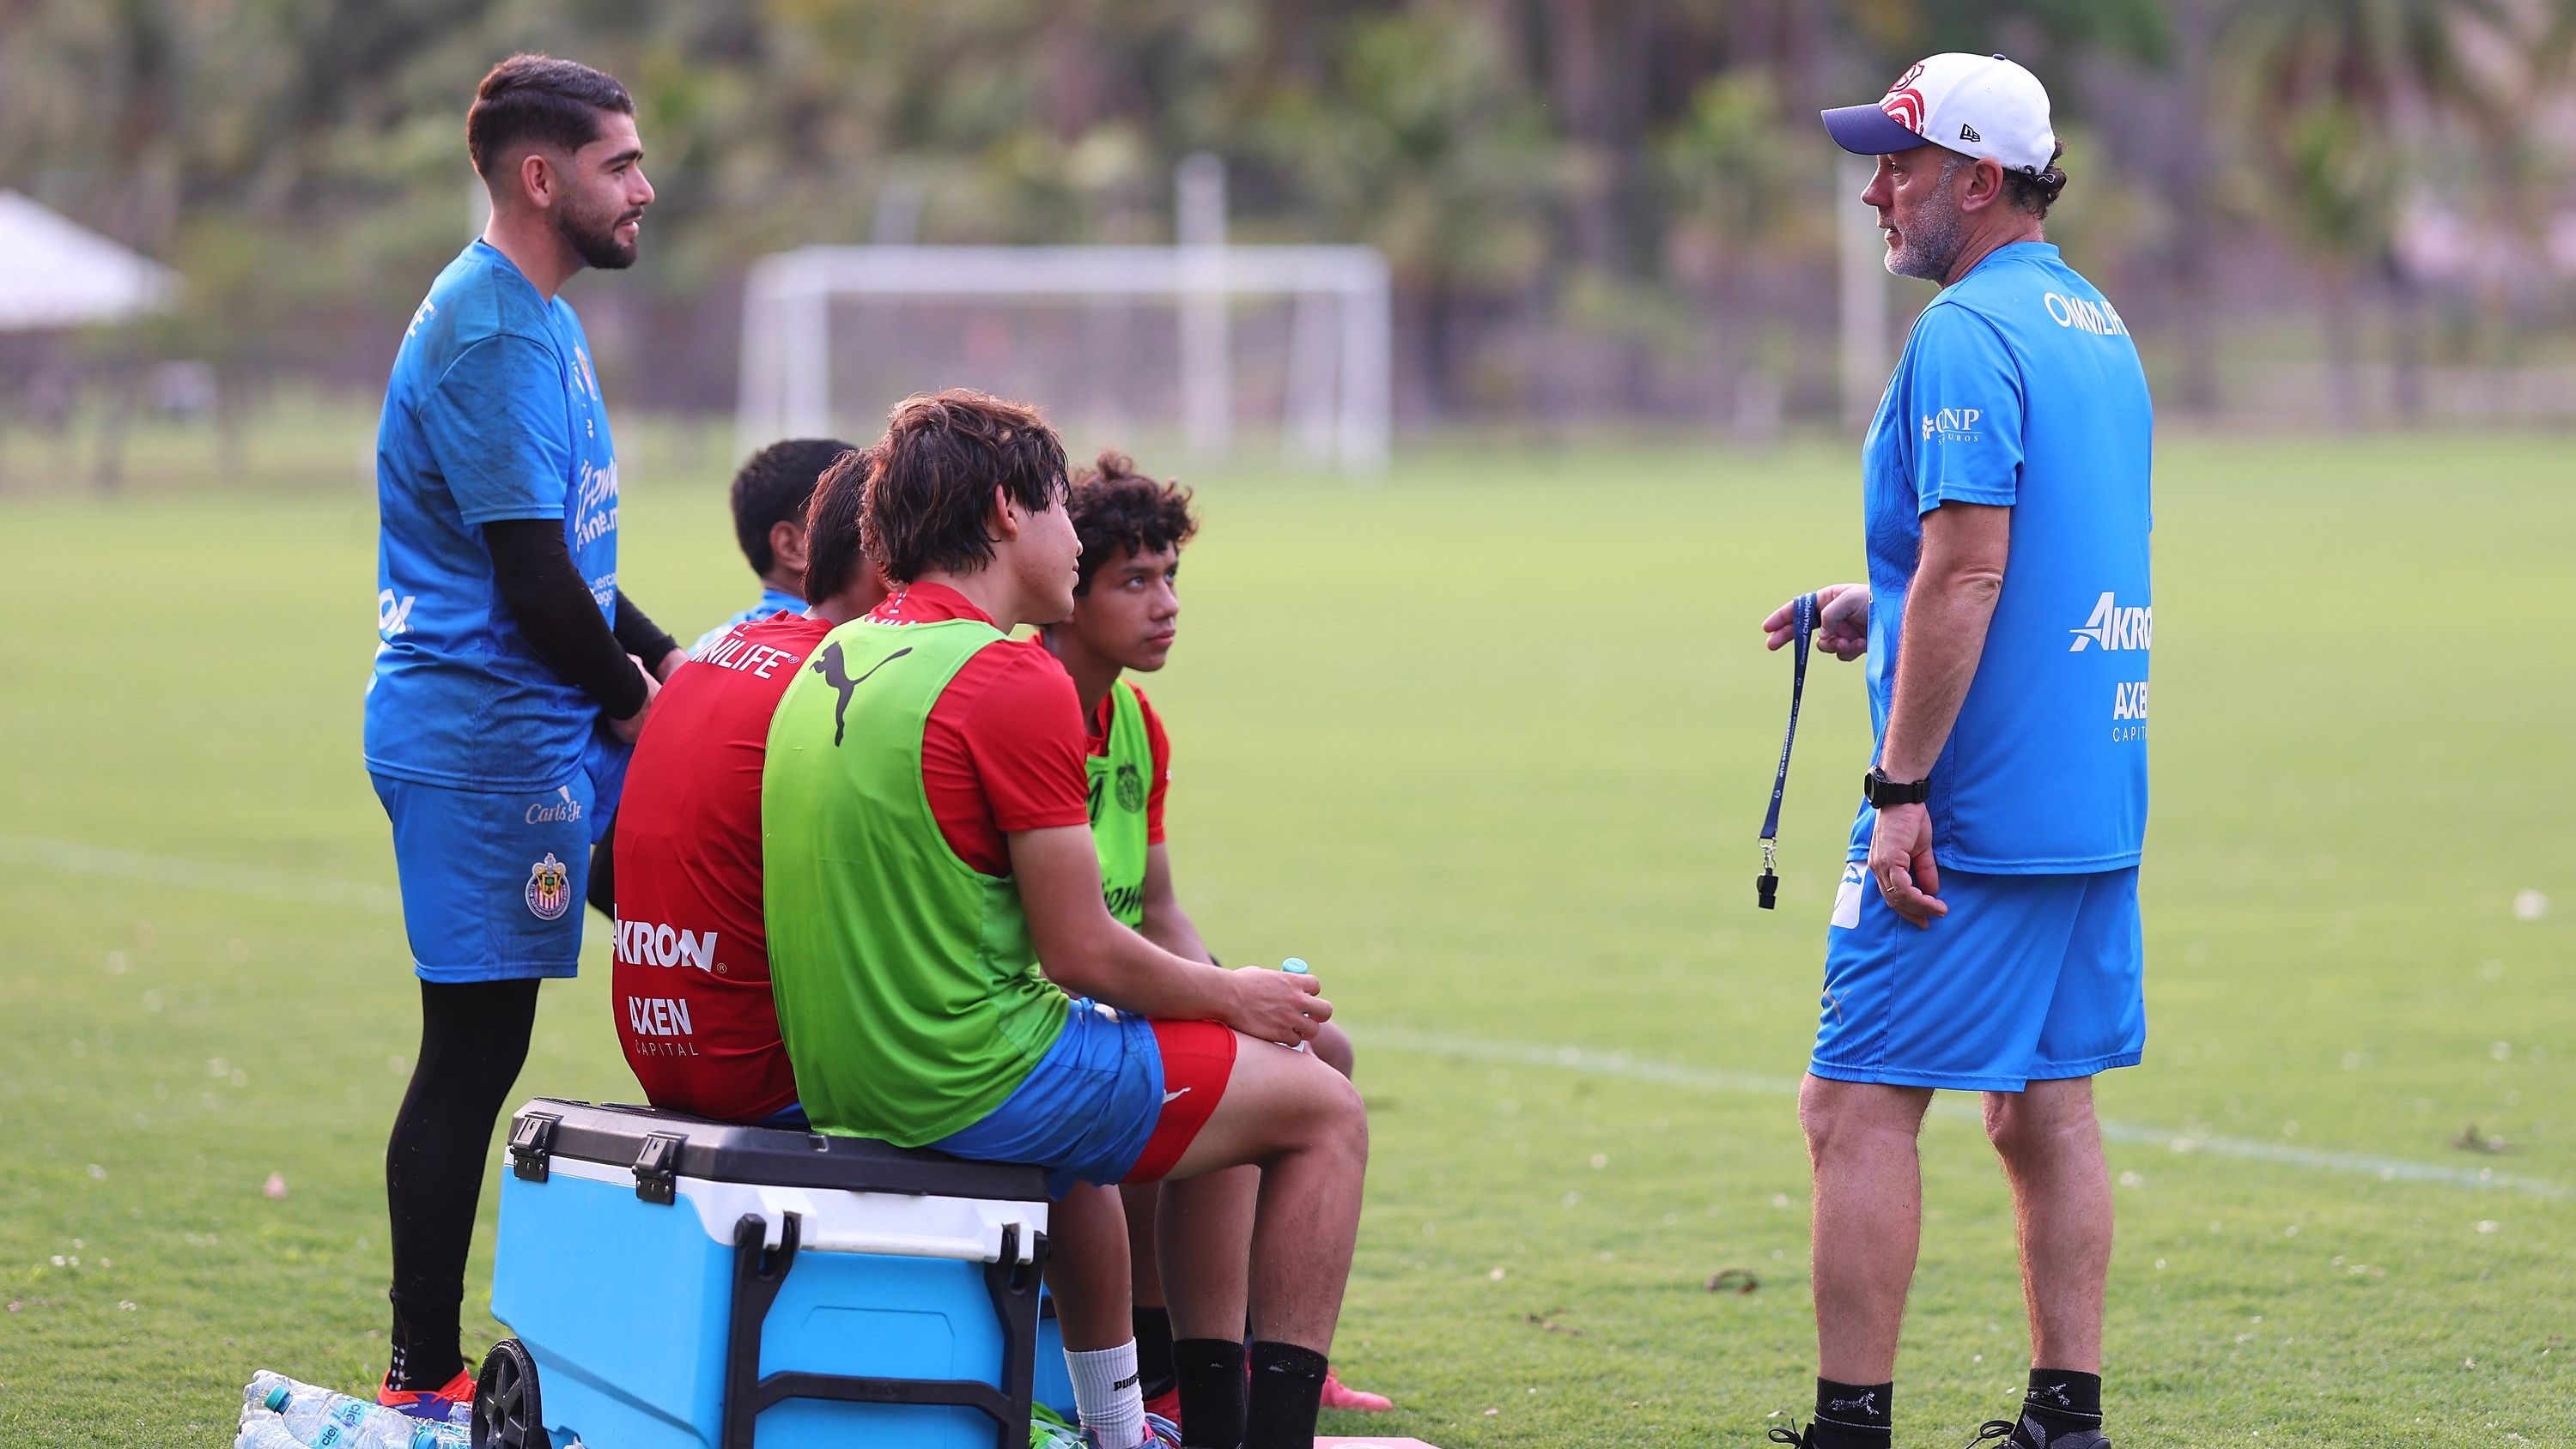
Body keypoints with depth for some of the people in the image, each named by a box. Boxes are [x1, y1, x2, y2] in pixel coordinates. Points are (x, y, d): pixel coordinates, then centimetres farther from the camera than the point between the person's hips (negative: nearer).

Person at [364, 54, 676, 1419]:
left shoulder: (537, 319, 16)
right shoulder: (490, 339, -17)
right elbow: (535, 585, -21)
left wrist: (672, 667, 14)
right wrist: (633, 701, -7)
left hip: (545, 728, 10)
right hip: (486, 739, -10)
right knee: (473, 1049, -4)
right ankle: (423, 1378, 2)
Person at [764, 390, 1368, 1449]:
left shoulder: (835, 660, 10)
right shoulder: (1015, 681, -17)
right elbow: (1082, 954, -15)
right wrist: (1231, 996, 4)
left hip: (837, 1075, 9)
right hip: (971, 1085, -9)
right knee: (1323, 1110, 6)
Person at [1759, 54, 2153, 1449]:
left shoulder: (1965, 335, -14)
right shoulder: (2096, 326, 15)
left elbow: (1967, 570, -21)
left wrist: (1901, 789, -20)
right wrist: (1880, 610, 19)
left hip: (1971, 812, -9)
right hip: (2097, 807, 9)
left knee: (1857, 1108, -4)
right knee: (2049, 1111, 10)